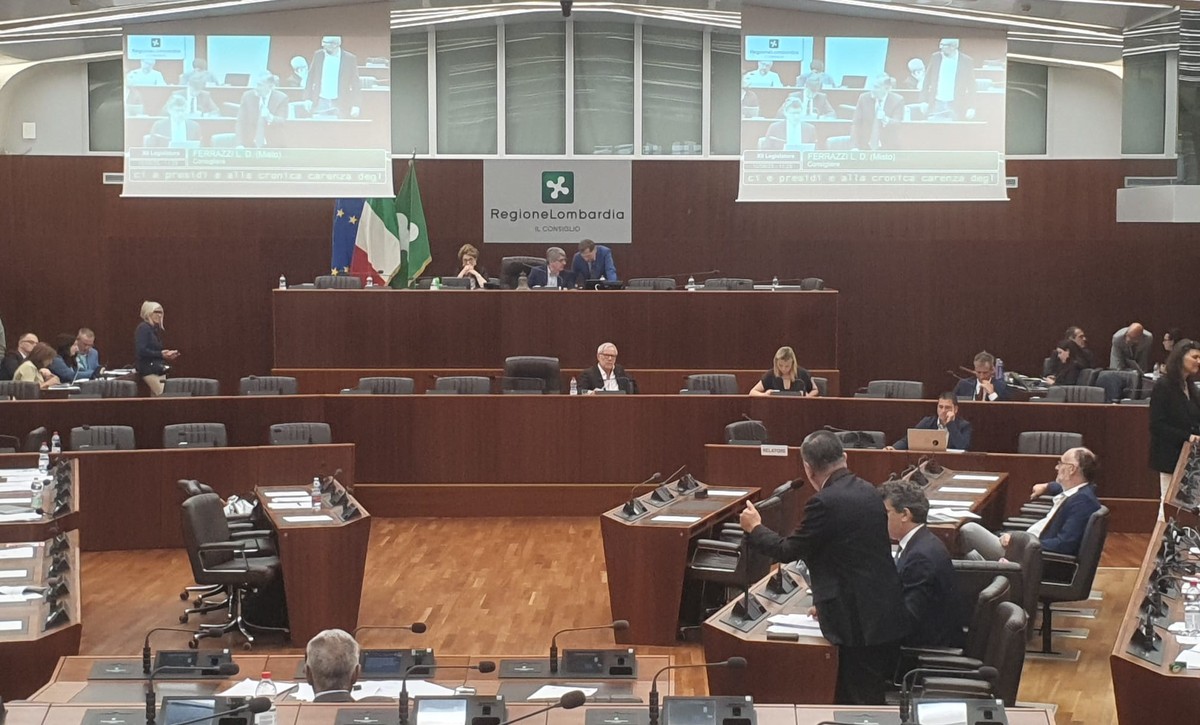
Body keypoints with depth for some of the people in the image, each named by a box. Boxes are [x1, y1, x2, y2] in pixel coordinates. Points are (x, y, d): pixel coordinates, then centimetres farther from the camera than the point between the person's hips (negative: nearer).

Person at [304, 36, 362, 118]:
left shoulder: (349, 59, -3)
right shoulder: (318, 55, 5)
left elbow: (355, 84, -2)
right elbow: (310, 79, 10)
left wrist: (356, 106, -8)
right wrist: (307, 99, 2)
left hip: (340, 105, -2)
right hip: (321, 103, 2)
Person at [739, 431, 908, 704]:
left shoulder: (825, 503, -17)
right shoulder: (868, 492, 9)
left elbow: (787, 551, -7)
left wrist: (754, 528, 10)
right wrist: (828, 601, 28)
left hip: (861, 622, -8)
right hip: (888, 615, 8)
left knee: (859, 705, -2)